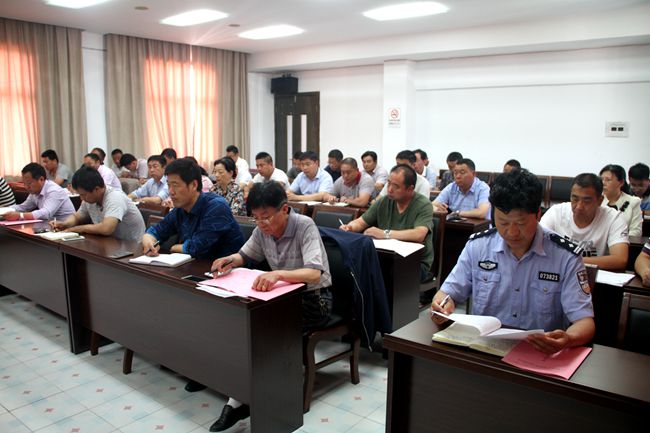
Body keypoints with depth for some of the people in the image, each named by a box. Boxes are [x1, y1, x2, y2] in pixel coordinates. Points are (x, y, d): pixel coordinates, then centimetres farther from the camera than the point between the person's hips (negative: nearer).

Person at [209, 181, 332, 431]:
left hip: (313, 299, -6)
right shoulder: (262, 230, -2)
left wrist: (278, 274, -51)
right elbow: (246, 255, 16)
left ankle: (239, 401, -11)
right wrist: (231, 260, -8)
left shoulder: (304, 226, -21)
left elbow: (315, 273, -34)